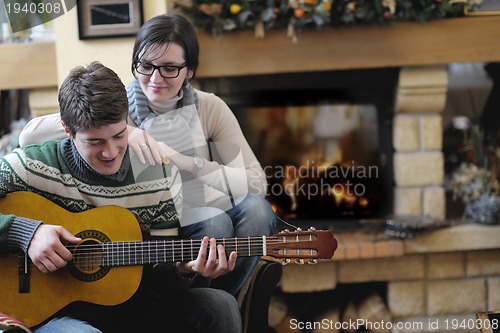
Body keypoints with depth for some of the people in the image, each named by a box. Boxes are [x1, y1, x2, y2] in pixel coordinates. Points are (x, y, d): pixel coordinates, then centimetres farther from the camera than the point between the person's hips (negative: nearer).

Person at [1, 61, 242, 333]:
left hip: (130, 307, 3)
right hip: (55, 311, -3)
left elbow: (159, 277, 1)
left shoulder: (160, 174, -2)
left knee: (220, 306, -19)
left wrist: (183, 269, -20)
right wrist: (26, 231, -25)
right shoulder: (32, 166, -10)